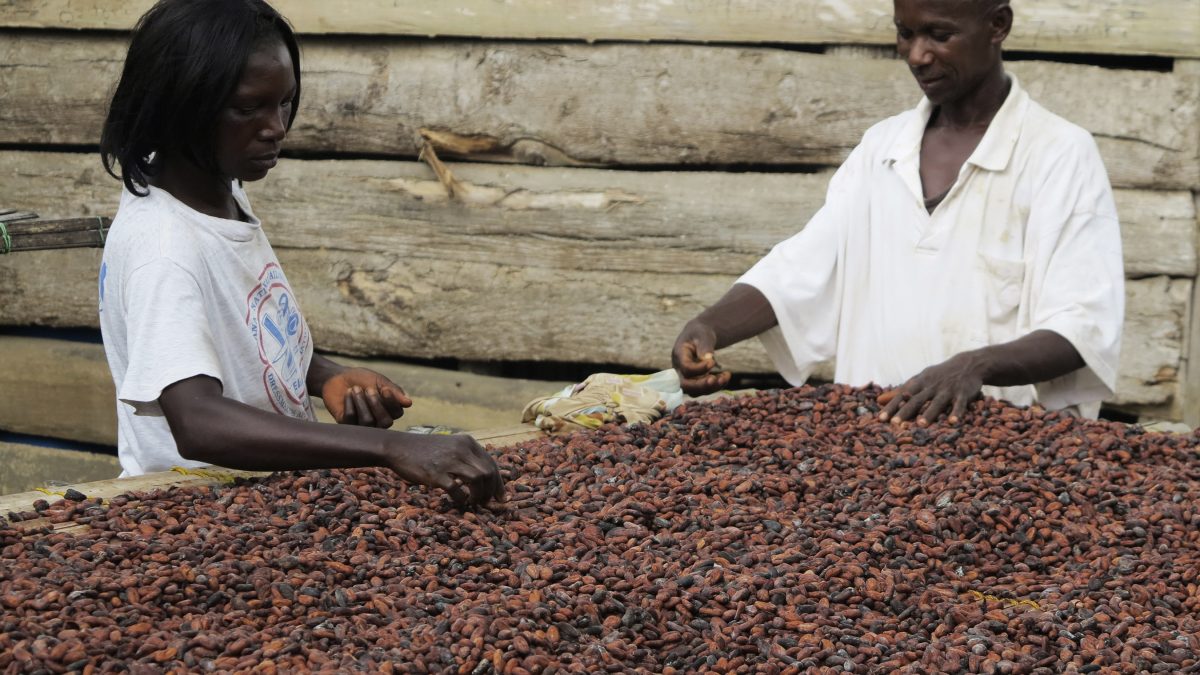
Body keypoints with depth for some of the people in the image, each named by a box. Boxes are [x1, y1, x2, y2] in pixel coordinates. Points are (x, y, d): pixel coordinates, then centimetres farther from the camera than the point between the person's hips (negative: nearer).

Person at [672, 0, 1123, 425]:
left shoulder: (1062, 156, -4)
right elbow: (800, 272, 5)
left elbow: (1084, 331, -11)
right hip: (870, 433, 4)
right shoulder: (879, 149, 12)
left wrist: (978, 365, -28)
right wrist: (708, 328, -13)